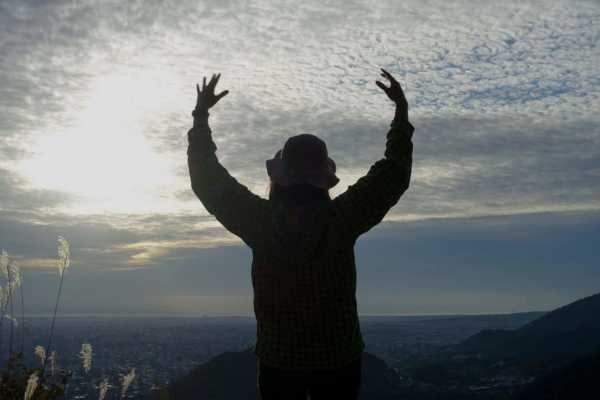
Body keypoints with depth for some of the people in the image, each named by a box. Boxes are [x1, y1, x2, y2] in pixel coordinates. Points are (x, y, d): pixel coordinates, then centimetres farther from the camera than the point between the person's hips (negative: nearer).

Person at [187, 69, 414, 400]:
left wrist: (200, 117, 8)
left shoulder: (261, 220, -12)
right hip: (338, 359, -1)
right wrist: (402, 111, 6)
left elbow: (208, 181, 0)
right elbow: (395, 174, -3)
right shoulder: (342, 218, -14)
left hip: (277, 359, 1)